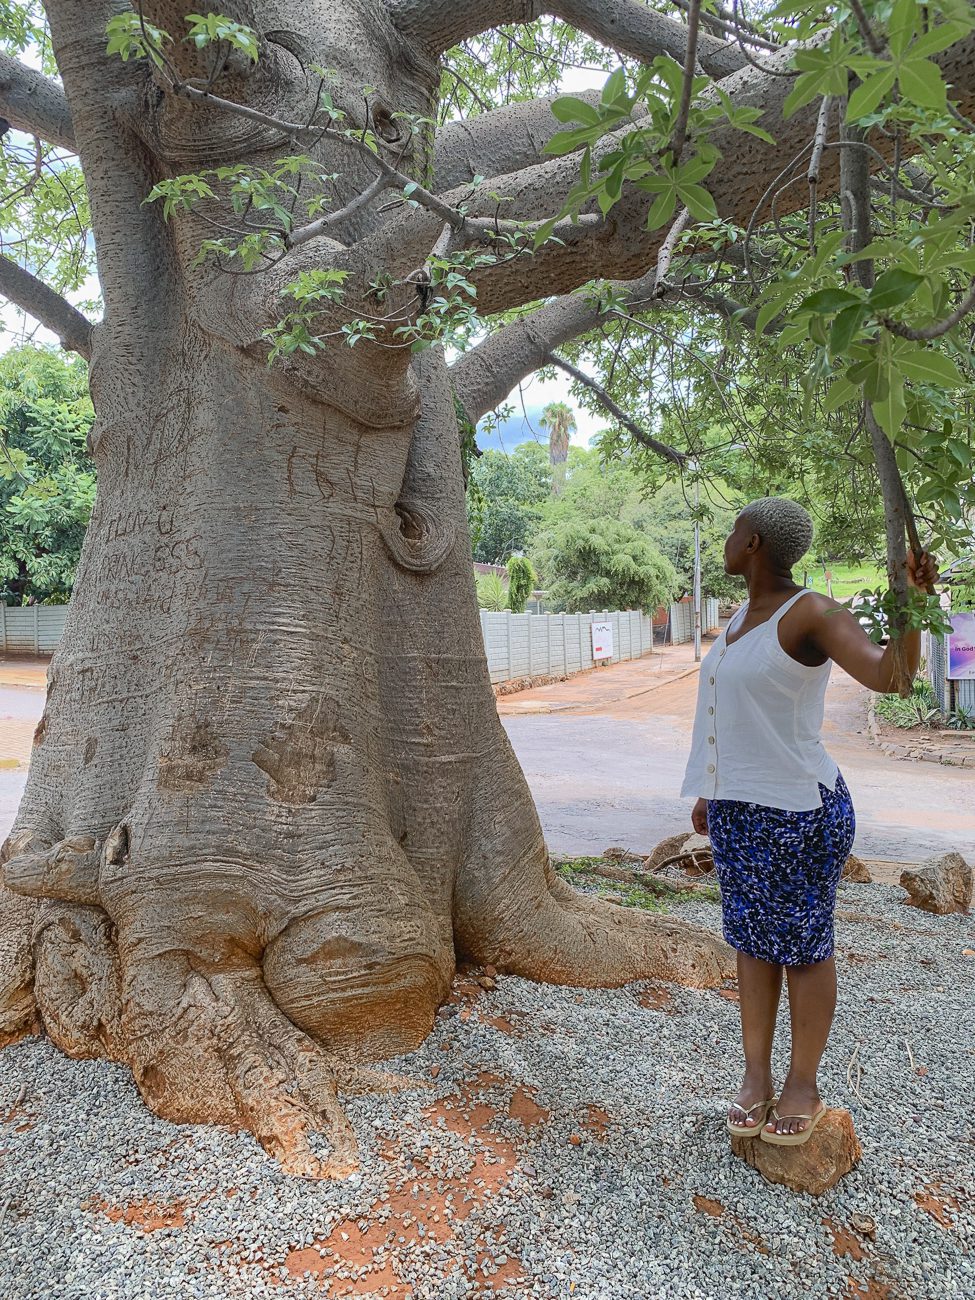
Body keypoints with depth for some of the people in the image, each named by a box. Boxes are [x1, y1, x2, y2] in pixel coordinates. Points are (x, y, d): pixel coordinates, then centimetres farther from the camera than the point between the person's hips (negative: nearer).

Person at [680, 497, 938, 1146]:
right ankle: (757, 1075, 28)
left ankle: (805, 1084, 26)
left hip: (799, 812, -8)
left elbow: (889, 674, -30)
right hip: (739, 809, 8)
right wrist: (712, 792, 20)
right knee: (752, 940, 14)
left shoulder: (814, 614, -16)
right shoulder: (746, 615, 10)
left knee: (802, 947, 8)